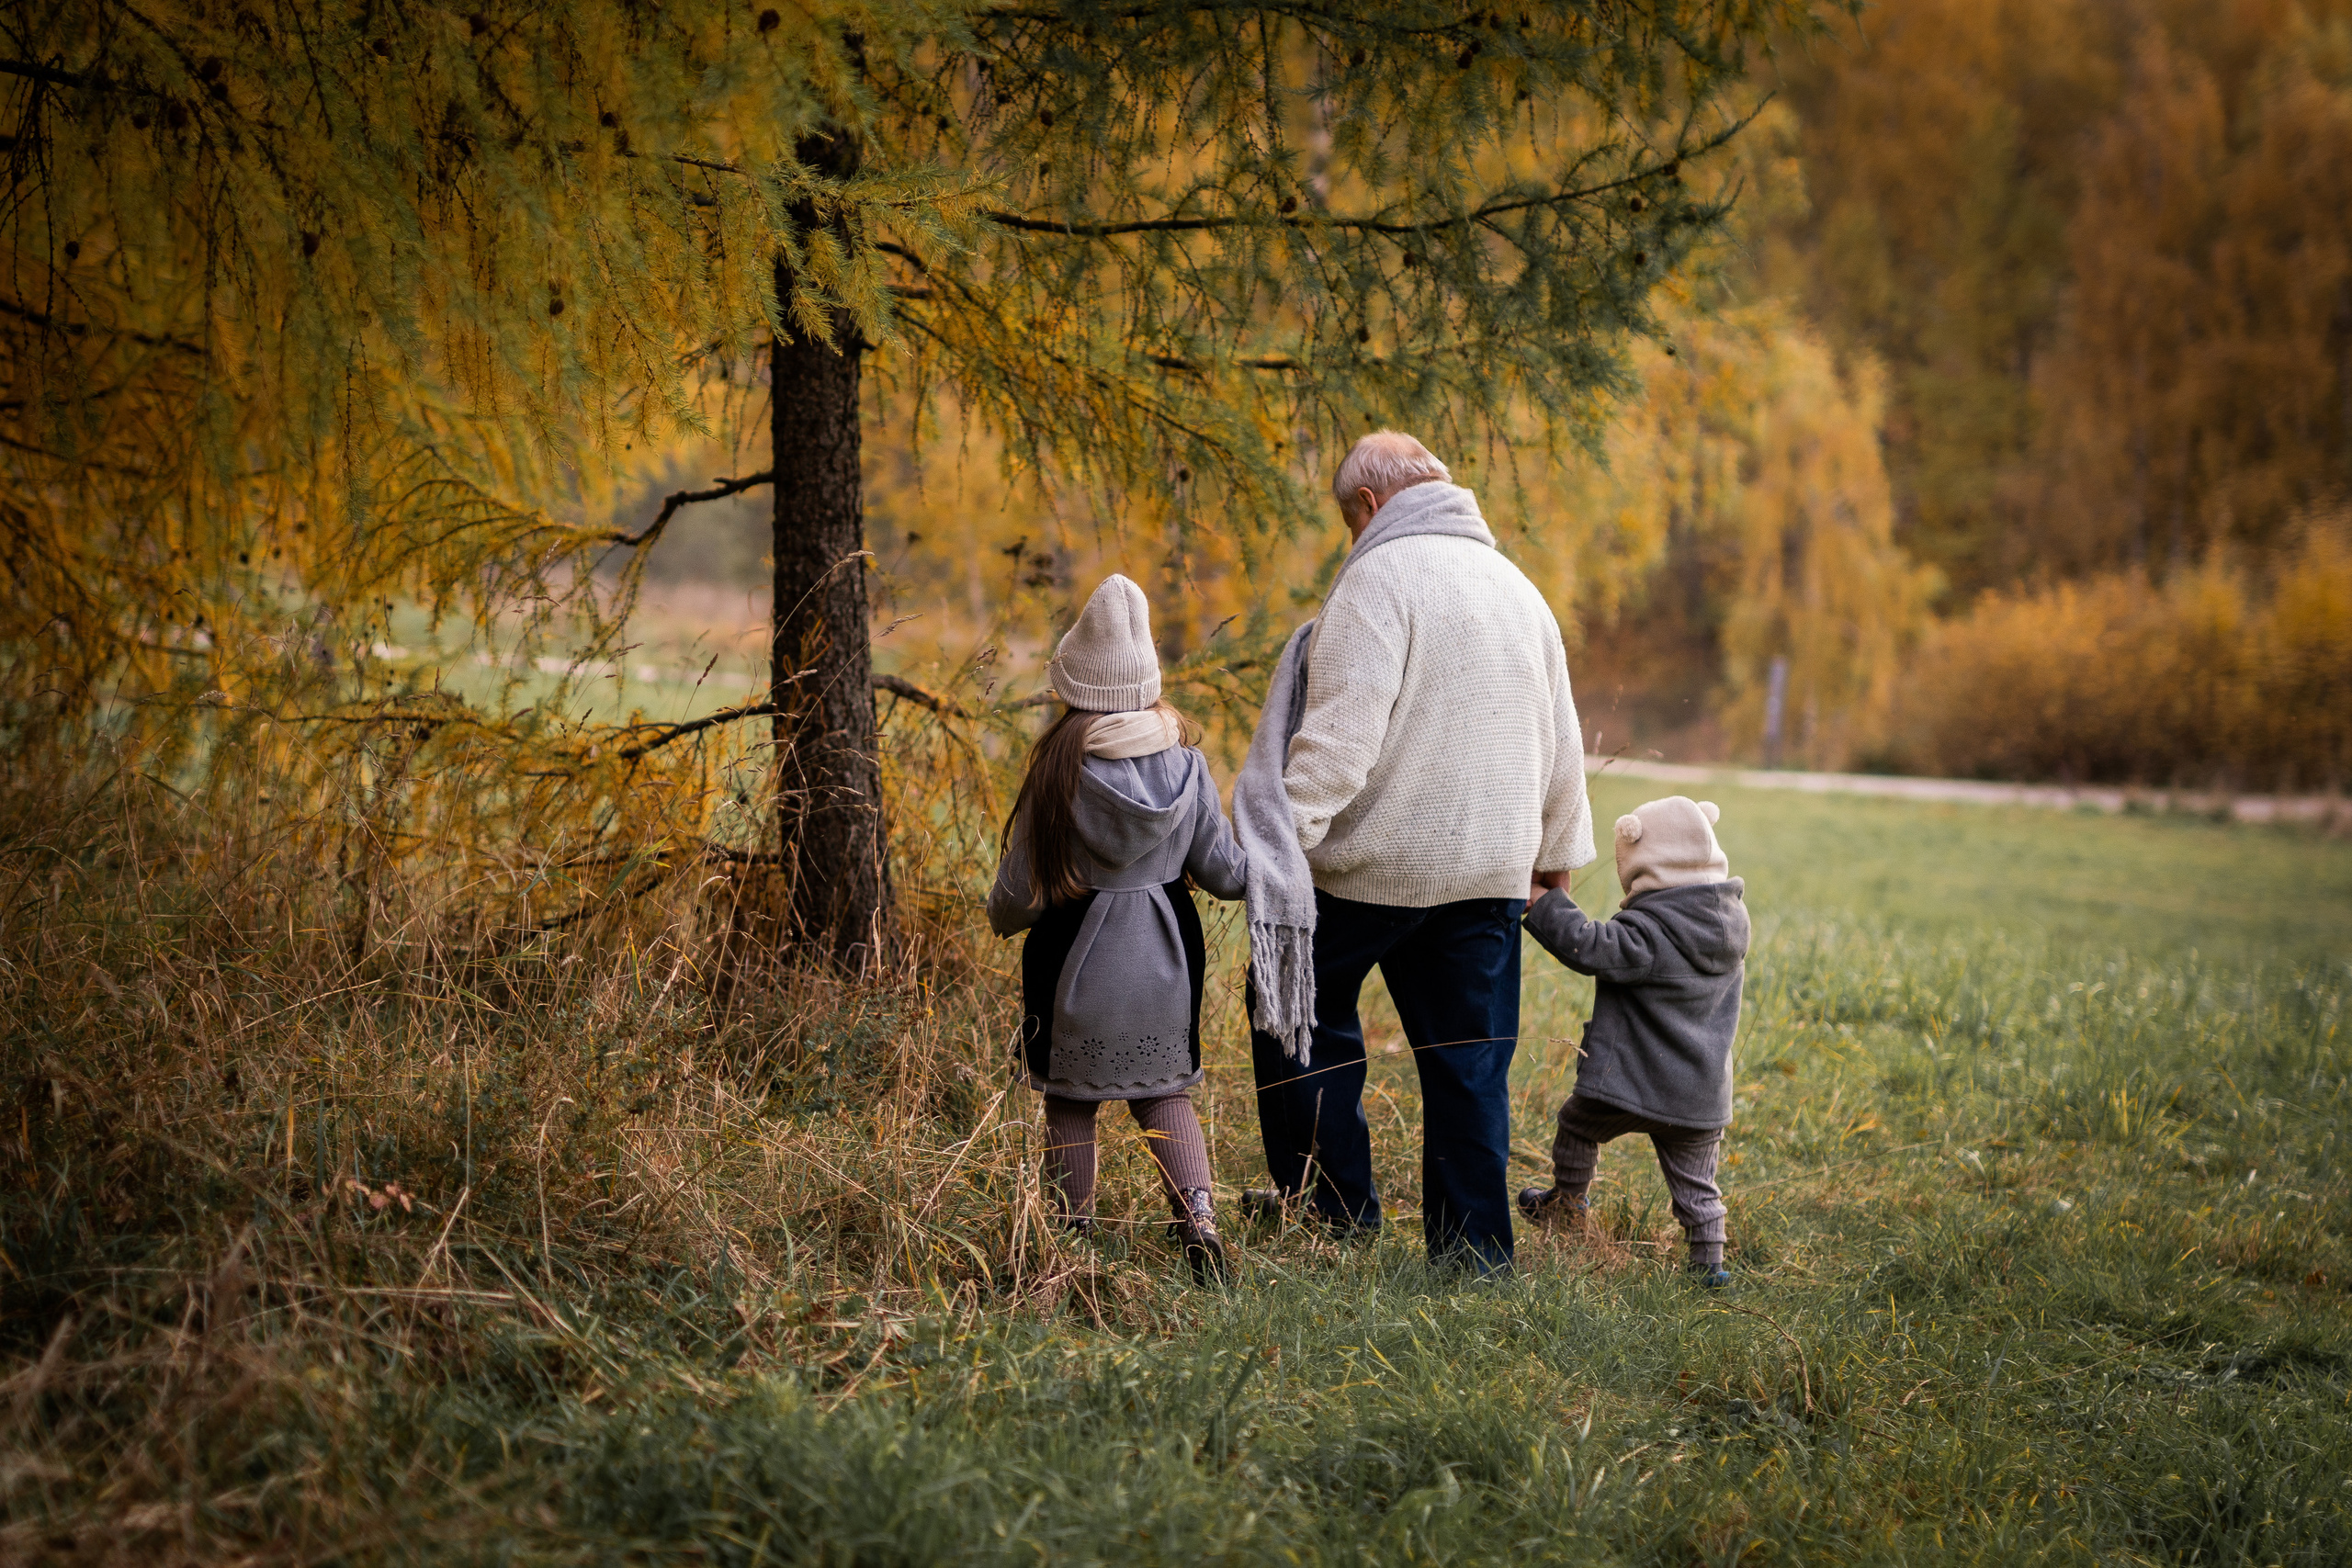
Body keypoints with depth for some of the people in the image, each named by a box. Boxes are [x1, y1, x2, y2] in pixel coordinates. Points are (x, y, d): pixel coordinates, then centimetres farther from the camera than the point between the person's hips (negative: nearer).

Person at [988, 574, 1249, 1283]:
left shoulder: (1060, 770, -15)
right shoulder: (1185, 764, -6)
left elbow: (1021, 892, -8)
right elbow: (1223, 871, 1)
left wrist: (1000, 917, 15)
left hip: (1076, 958, -3)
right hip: (1164, 956, 3)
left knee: (1070, 1100, 12)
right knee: (1164, 1093, 15)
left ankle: (1072, 1238, 17)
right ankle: (1198, 1217, -2)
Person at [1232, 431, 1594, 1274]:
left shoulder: (1381, 577, -10)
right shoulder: (1518, 586, 15)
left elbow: (1341, 731, -20)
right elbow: (1560, 742, 22)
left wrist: (1286, 835, -20)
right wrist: (1558, 849, 32)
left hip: (1379, 857, -6)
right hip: (1492, 865, 6)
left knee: (1299, 996, 13)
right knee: (1468, 1054, 9)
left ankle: (1333, 1201, 15)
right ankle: (1475, 1247, 10)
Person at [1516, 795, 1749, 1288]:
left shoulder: (1649, 934, -23)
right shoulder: (1731, 920, 1)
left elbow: (1588, 947, -28)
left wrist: (1539, 900, -21)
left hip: (1631, 1081, -5)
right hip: (1703, 1094, 5)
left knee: (1577, 1126, 22)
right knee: (1695, 1182, 14)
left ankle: (1567, 1203, 39)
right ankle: (1709, 1261, 11)